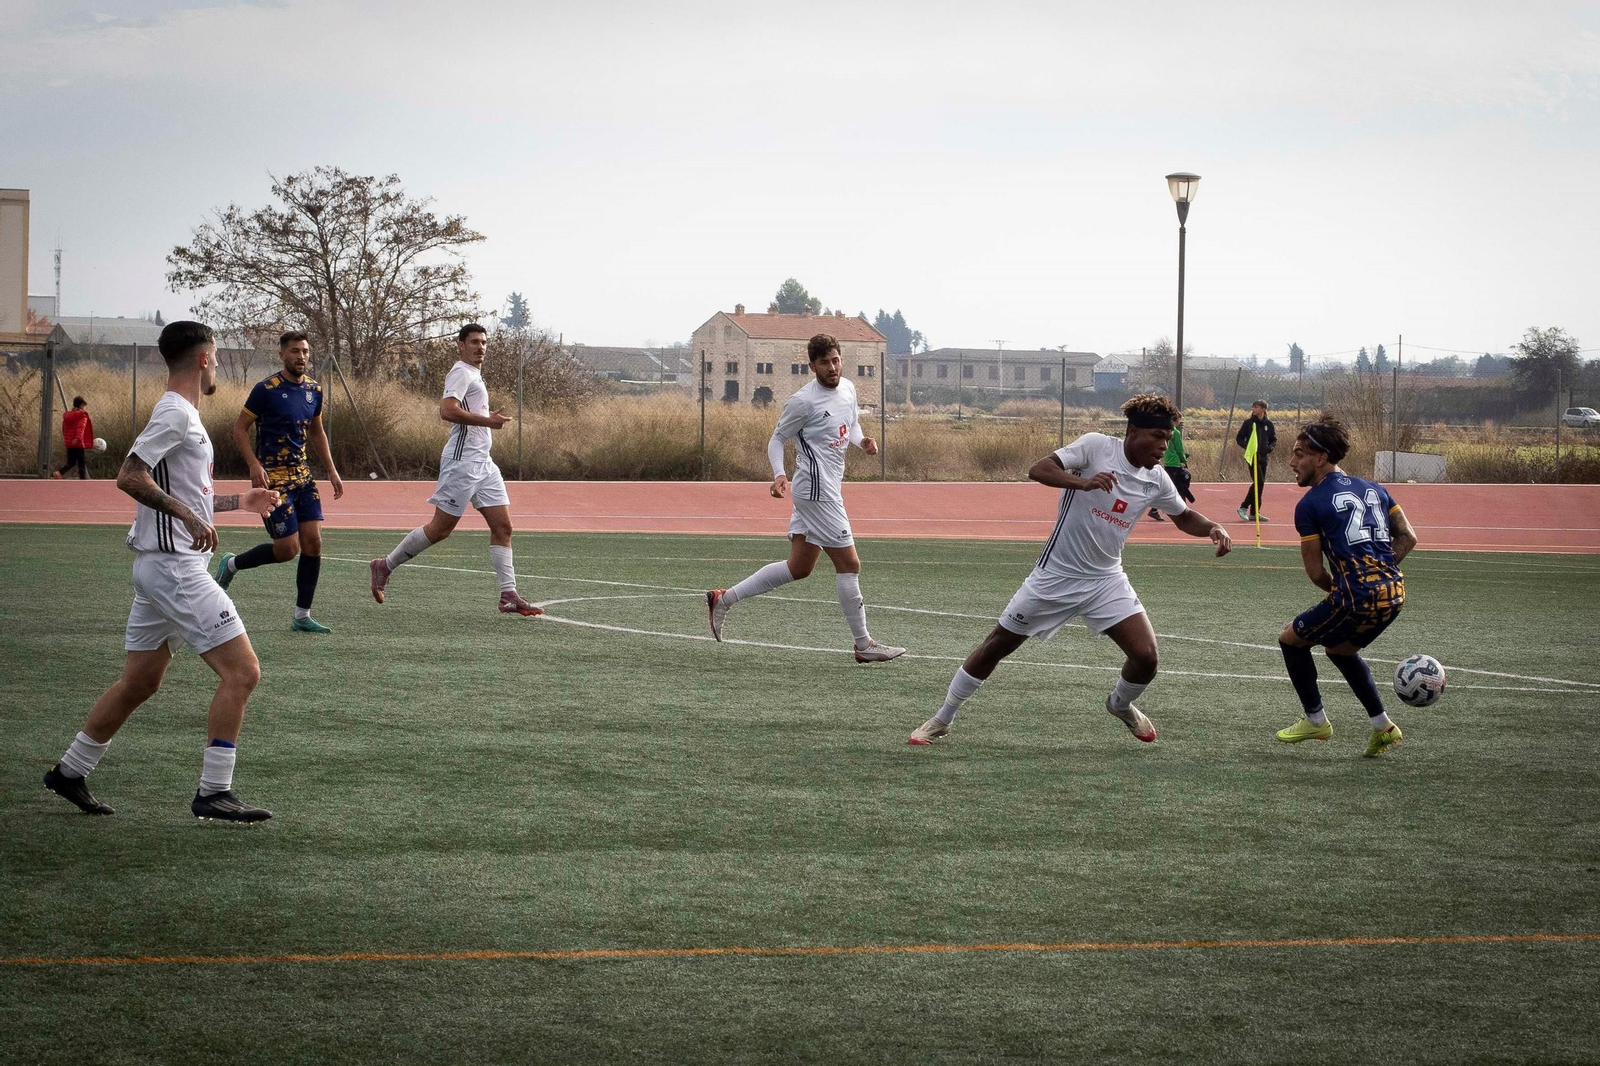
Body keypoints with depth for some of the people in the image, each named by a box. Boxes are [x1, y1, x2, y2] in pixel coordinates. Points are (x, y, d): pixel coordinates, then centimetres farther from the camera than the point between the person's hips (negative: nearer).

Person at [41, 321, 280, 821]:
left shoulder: (180, 414, 17)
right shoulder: (176, 413, -14)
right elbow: (129, 477, -23)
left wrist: (236, 502, 28)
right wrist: (187, 513, -26)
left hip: (161, 567, 11)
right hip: (175, 567, -11)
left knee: (139, 682, 17)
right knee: (241, 671, -11)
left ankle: (69, 772, 26)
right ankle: (213, 793, -10)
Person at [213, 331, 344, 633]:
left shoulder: (314, 390, 8)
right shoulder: (266, 389, -11)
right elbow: (239, 428, -8)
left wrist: (332, 471, 15)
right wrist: (255, 466, -20)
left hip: (302, 474, 6)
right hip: (272, 477, -6)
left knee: (313, 541, -3)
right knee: (288, 548, -8)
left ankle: (302, 616, 5)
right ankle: (231, 564, 17)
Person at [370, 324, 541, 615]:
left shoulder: (474, 374, 21)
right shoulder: (461, 373, -9)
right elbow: (447, 410, -24)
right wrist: (486, 420, -22)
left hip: (483, 463, 10)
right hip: (462, 461, -10)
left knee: (502, 527, 0)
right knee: (441, 527, -5)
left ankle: (508, 595, -4)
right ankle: (385, 566, 9)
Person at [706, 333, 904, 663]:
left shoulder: (847, 388, 10)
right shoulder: (803, 401, -14)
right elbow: (777, 440, -6)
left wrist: (862, 440, 4)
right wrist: (779, 475, -22)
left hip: (829, 489, 9)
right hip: (817, 491, -9)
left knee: (798, 568, 13)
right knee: (849, 564, -5)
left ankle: (723, 599, 20)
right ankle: (864, 645, 4)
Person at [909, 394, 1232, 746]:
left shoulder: (1157, 480, -2)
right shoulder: (1096, 446, -16)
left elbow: (1184, 517, 16)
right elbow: (1038, 470, -26)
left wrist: (1213, 528, -5)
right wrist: (1083, 482, -43)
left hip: (1106, 581, 3)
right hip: (1055, 575, -3)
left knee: (1145, 656, -12)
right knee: (996, 645, 4)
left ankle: (1121, 704, 23)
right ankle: (942, 720, 21)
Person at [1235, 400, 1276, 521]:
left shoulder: (1269, 424, 7)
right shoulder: (1248, 423, -1)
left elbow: (1274, 440, 14)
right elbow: (1239, 438, 2)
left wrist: (1270, 447, -7)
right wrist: (1248, 446, -15)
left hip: (1263, 457, 4)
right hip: (1252, 457, -4)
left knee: (1260, 484, 5)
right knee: (1258, 482, -16)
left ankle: (1254, 512, 13)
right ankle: (1243, 507, -6)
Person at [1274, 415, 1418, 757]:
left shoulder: (1309, 505, -4)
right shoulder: (1373, 489, 16)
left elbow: (1315, 572, -2)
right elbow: (1408, 538, 14)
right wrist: (1378, 572, 13)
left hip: (1358, 598, -7)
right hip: (1394, 592, 7)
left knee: (1290, 639, 16)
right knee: (1340, 648, 32)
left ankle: (1315, 720, 24)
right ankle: (1382, 726, 26)